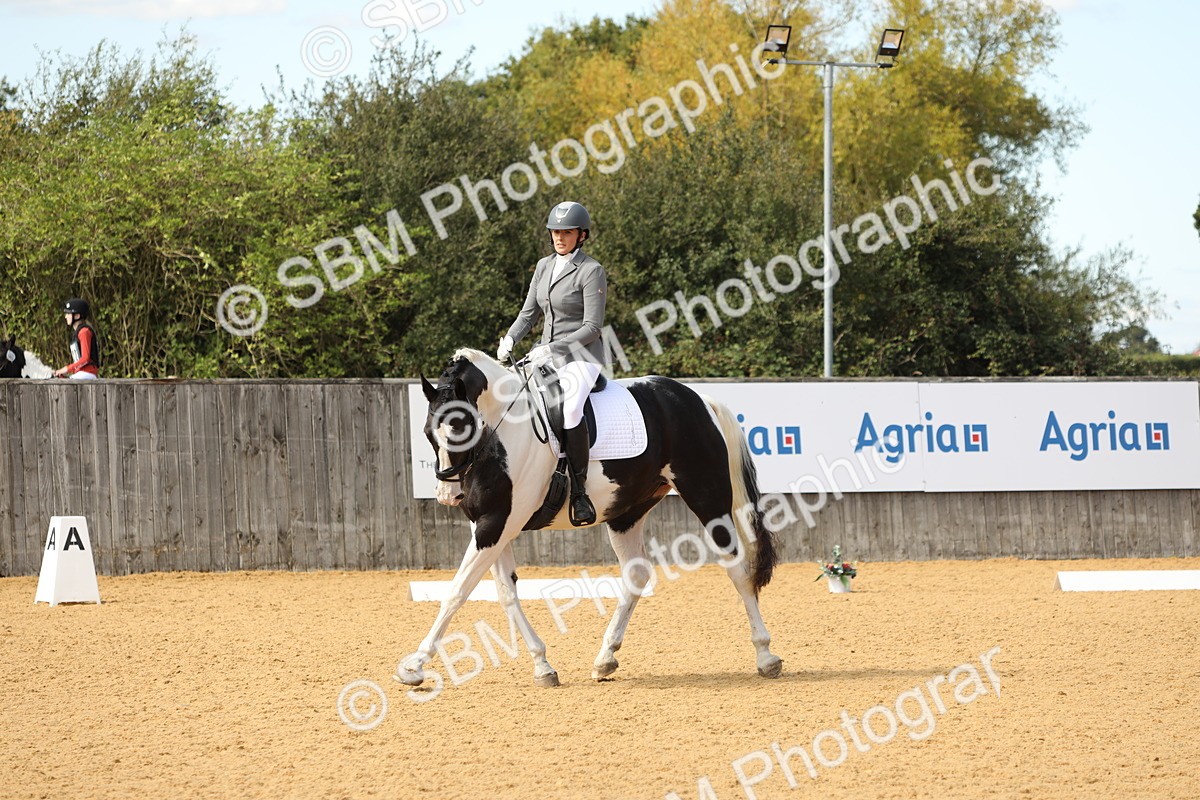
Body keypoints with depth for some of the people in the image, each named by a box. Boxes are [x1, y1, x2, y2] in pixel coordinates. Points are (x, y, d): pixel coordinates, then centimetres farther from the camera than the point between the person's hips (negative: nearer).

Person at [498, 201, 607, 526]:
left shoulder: (591, 271, -11)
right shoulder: (544, 266, 12)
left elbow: (592, 328, -15)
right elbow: (529, 312, 18)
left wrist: (552, 348, -22)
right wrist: (510, 339, 0)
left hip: (581, 356, -8)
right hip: (548, 355, 8)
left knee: (569, 408, -35)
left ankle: (579, 493, -30)